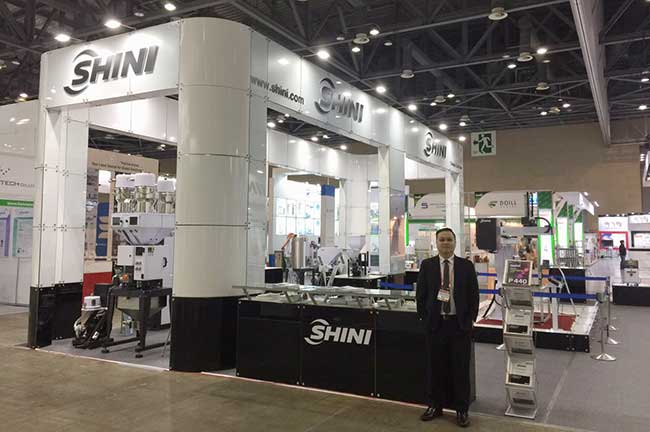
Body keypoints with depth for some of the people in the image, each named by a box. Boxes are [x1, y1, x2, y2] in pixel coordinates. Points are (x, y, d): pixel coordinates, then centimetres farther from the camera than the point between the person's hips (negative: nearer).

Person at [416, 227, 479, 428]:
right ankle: (435, 406, 25)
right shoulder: (427, 265, 1)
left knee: (460, 368, 6)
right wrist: (424, 318, -1)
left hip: (460, 324, 0)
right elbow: (421, 294, 4)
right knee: (434, 367, 9)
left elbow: (473, 295, 3)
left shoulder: (467, 266, 1)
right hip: (435, 323, 1)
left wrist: (469, 320, -2)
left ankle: (461, 410, 20)